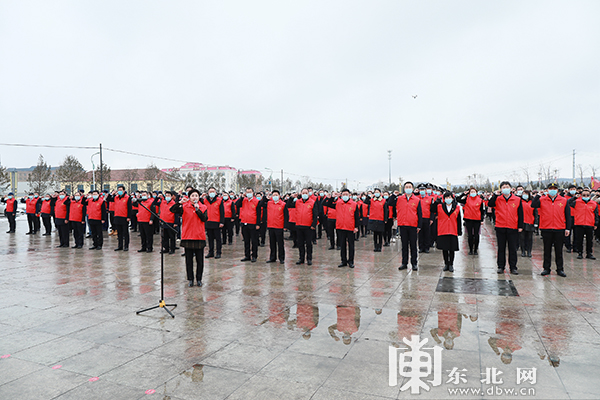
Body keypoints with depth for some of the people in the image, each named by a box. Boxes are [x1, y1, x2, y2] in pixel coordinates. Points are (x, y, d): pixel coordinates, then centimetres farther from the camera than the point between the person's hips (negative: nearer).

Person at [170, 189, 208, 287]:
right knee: (189, 260, 8)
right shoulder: (184, 207, 2)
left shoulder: (203, 207, 4)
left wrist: (197, 209, -15)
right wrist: (180, 202, -20)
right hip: (187, 237, 0)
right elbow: (172, 210, -10)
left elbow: (204, 219, -10)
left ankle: (199, 279, 19)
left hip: (200, 237, 0)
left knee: (200, 260, 7)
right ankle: (190, 279, 19)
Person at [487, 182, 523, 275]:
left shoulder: (517, 200, 2)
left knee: (513, 249, 6)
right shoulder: (498, 199, 3)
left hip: (513, 228, 0)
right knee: (501, 248, 8)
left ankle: (513, 267, 15)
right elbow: (490, 205, -14)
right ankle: (501, 266, 16)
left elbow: (520, 214, 4)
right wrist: (495, 195, -16)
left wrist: (520, 226, 1)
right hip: (500, 227, 0)